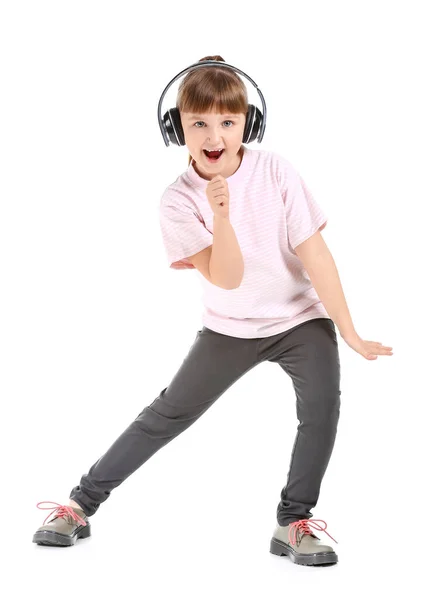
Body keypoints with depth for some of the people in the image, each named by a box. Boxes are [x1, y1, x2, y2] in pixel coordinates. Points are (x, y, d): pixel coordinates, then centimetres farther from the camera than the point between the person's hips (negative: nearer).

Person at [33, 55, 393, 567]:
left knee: (322, 402, -23)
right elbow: (227, 279, -22)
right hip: (230, 328, 0)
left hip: (301, 318, 0)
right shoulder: (179, 200, -15)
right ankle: (82, 504, 16)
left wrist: (349, 332, -12)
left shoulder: (274, 170, -15)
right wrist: (220, 215, -38)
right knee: (168, 413, 3)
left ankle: (293, 523, -7)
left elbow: (314, 253, -13)